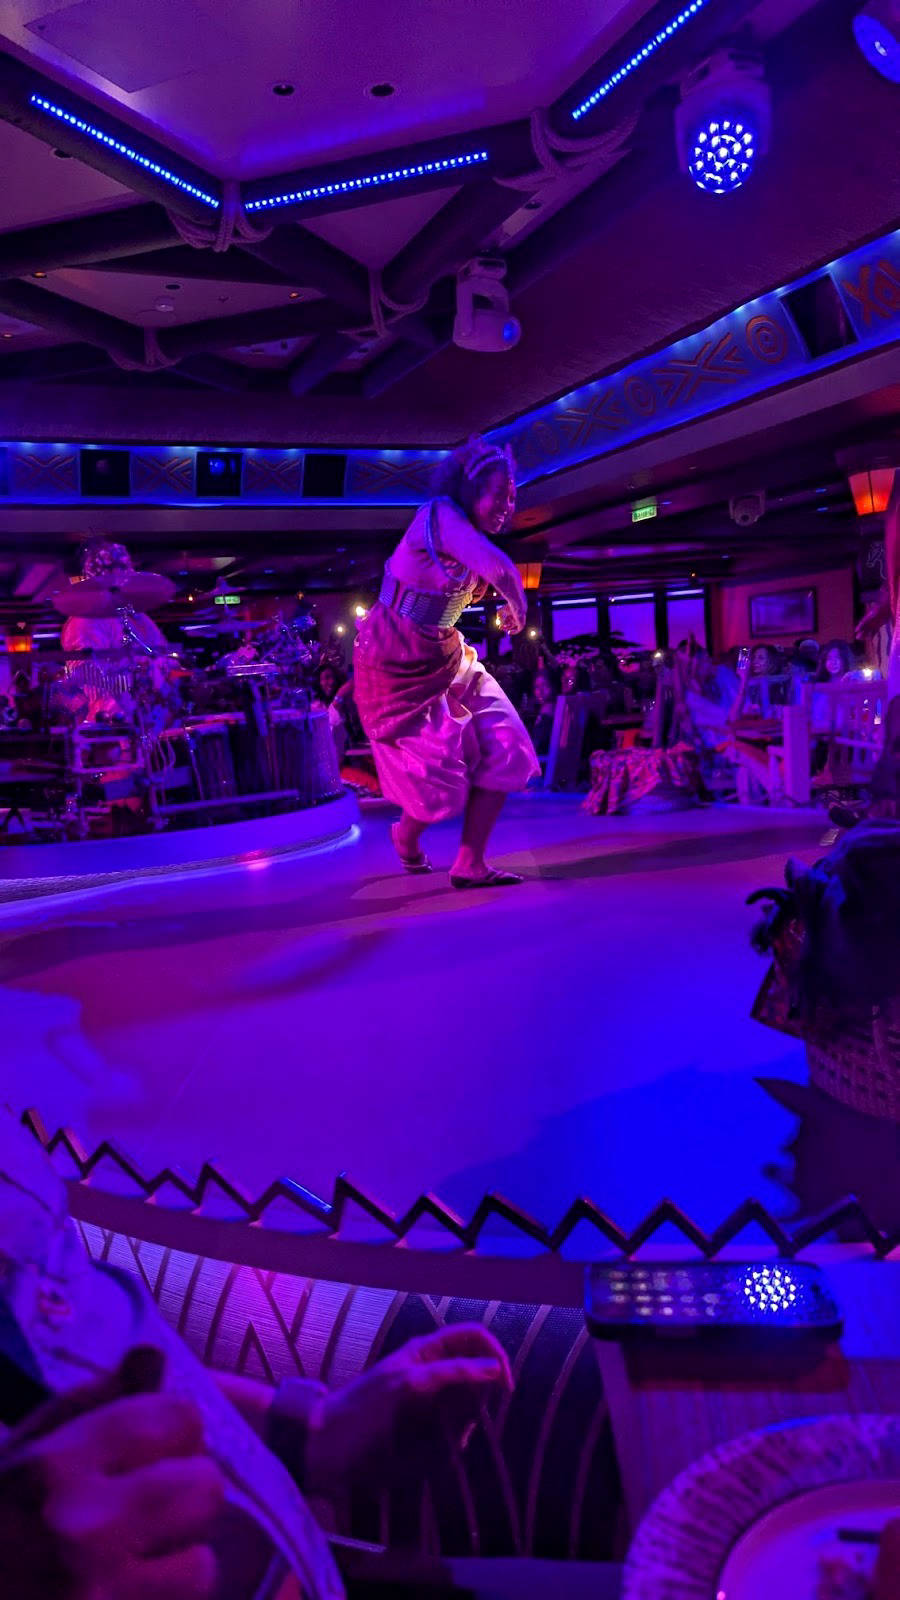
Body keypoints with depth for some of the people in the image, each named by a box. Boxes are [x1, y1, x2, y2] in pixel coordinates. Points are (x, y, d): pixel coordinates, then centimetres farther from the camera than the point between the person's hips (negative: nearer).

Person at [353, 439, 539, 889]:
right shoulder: (440, 516, -21)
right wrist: (518, 610, -18)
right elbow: (500, 569, -37)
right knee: (440, 769, -4)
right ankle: (406, 835, 30)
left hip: (443, 658, 8)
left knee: (504, 751, -5)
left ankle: (469, 865, 1)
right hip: (396, 662, -8)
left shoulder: (468, 535, 7)